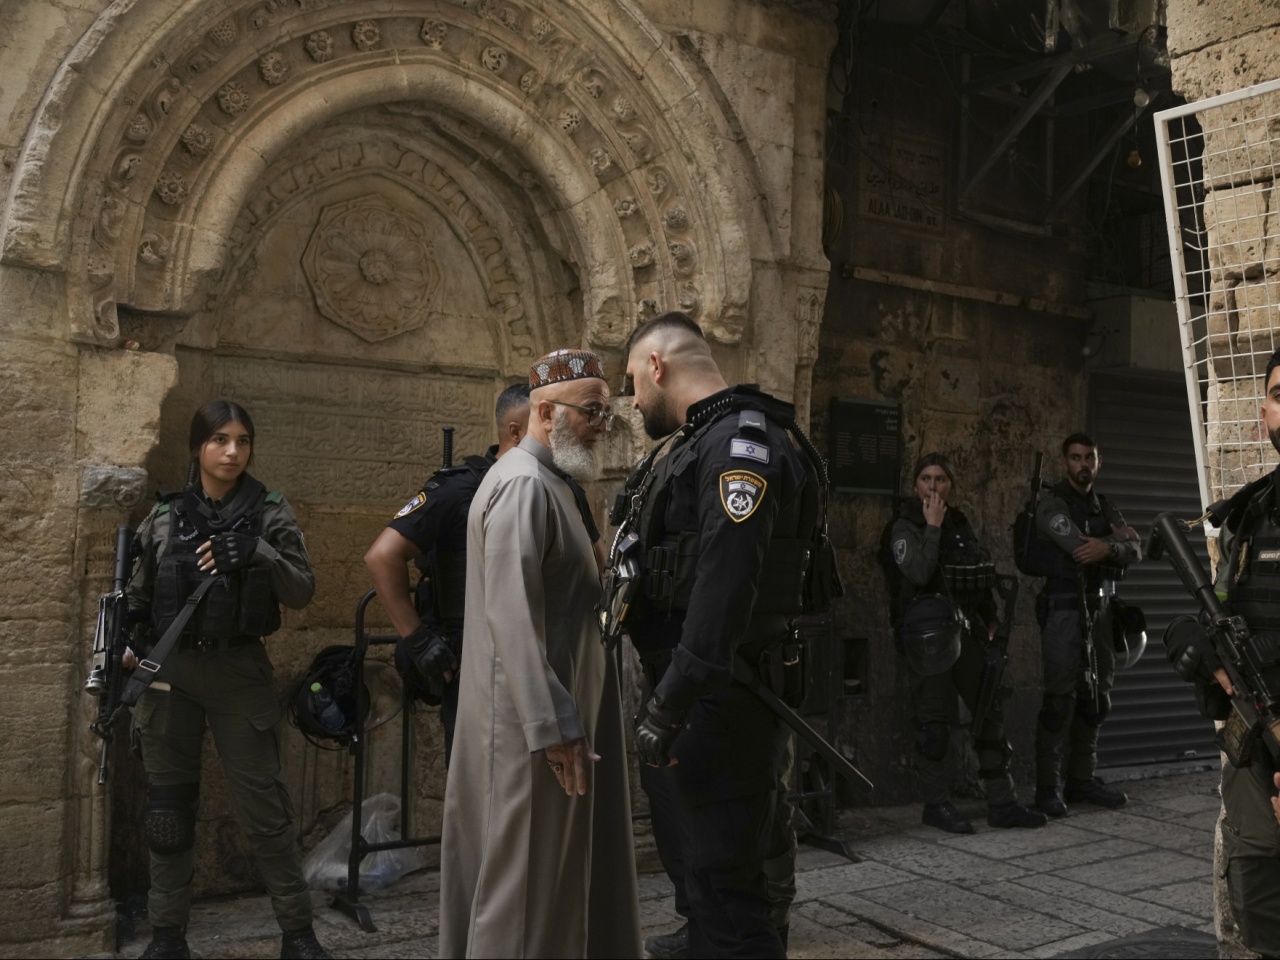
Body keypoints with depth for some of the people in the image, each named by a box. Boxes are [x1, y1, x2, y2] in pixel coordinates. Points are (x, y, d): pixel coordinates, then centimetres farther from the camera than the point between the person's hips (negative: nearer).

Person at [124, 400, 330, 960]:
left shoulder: (270, 514, 1)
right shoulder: (165, 515, 6)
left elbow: (303, 592, -6)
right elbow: (139, 595, 12)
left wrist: (258, 554, -22)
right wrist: (126, 646, -5)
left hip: (240, 671, -2)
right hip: (169, 671, 2)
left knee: (265, 807, -2)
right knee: (168, 808, 9)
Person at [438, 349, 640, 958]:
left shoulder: (548, 482, 16)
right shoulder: (524, 485, -17)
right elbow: (512, 617, -25)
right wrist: (553, 726, -25)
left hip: (550, 712, 10)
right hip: (534, 724, -10)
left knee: (554, 872, 17)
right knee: (530, 879, 0)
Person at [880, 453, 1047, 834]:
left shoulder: (961, 524, 15)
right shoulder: (904, 527, -4)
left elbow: (982, 577, 21)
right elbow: (918, 572, -22)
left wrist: (990, 621, 15)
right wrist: (932, 527, -16)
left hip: (967, 630, 7)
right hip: (928, 633, -6)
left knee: (991, 708, 5)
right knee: (934, 719, -3)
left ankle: (1001, 802, 11)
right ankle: (936, 804, 8)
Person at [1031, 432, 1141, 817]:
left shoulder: (1105, 507, 16)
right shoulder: (1052, 504, -6)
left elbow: (1135, 550, 5)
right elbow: (1079, 547, -18)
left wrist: (1108, 547, -15)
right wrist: (1117, 540, -2)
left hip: (1100, 610, 7)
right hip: (1065, 609, -7)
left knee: (1095, 699, 8)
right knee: (1060, 700, -8)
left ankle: (1082, 780, 17)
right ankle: (1047, 788, -4)